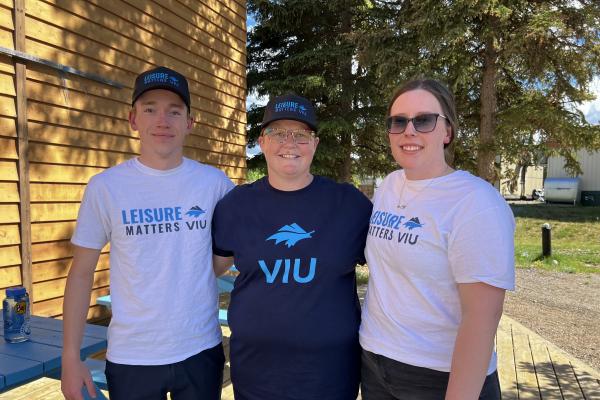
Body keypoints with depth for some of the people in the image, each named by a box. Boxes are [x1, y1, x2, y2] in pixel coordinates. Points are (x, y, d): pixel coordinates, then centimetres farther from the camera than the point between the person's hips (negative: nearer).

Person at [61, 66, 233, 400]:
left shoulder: (215, 182, -5)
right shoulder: (105, 187, -6)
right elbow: (82, 273, -1)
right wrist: (71, 356, -2)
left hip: (201, 350, 1)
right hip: (131, 358, 0)